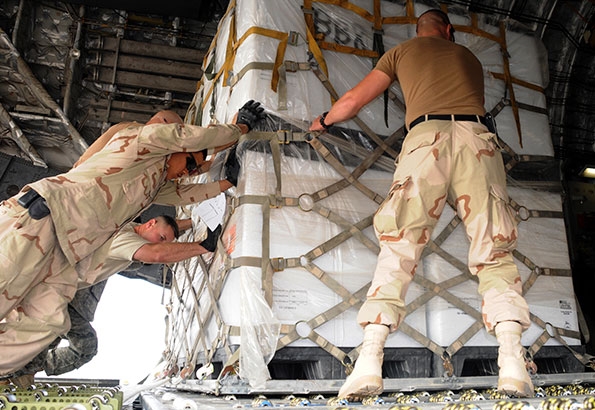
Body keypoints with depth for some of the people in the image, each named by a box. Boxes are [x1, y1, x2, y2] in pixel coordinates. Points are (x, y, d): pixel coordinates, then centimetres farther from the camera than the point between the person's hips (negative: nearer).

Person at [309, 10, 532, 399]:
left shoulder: (401, 51, 27)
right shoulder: (468, 56, 34)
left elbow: (354, 99, 26)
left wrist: (324, 120, 44)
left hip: (426, 135, -2)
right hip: (477, 137, 2)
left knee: (398, 249, -6)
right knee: (494, 252, 0)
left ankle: (370, 360, -16)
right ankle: (512, 359, -16)